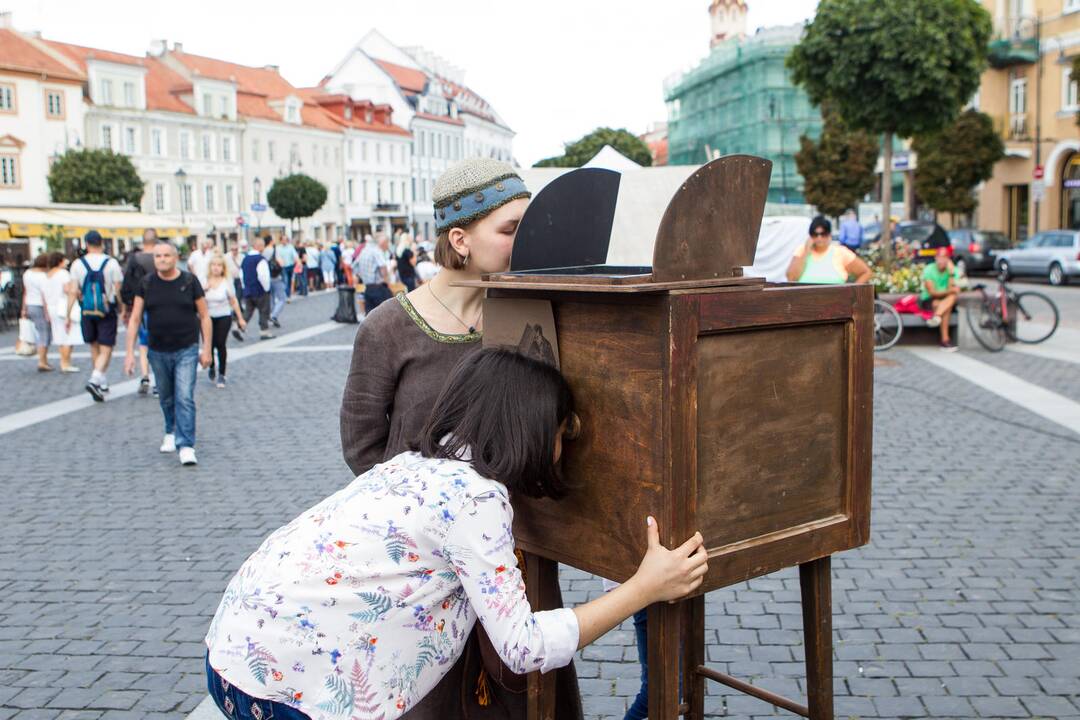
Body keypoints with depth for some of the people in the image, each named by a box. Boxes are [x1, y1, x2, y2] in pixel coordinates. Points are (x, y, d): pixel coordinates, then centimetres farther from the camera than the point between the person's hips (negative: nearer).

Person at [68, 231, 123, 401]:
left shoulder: (78, 264, -2)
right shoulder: (111, 263, -7)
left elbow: (74, 292, -5)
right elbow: (118, 291, -7)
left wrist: (68, 315, 0)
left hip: (87, 312, 3)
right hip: (107, 312, -2)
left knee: (94, 347, 18)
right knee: (105, 349, -1)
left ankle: (102, 381, 27)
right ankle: (95, 380, -21)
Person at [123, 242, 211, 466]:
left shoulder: (189, 281, -4)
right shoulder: (147, 284, 1)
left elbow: (204, 316, 1)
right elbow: (135, 318, 2)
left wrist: (207, 349, -3)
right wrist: (130, 352, -4)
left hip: (186, 350, -3)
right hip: (158, 352, 3)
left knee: (184, 398, -11)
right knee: (166, 398, 16)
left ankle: (186, 447, -10)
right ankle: (171, 433, 39)